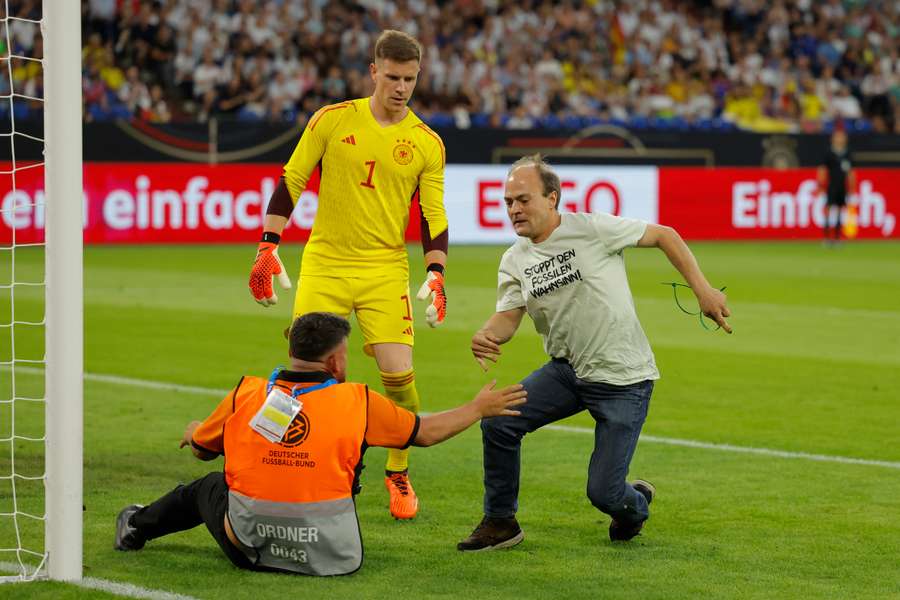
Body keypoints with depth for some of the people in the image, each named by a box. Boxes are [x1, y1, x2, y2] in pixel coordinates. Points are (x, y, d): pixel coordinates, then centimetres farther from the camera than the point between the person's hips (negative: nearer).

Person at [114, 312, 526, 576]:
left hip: (249, 551, 1)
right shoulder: (357, 402, -8)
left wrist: (192, 431, 36)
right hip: (329, 557, -1)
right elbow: (427, 432, 5)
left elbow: (201, 449, 12)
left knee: (208, 487, 30)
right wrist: (481, 408, 22)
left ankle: (137, 526, 47)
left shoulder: (245, 394, -5)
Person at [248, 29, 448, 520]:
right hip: (323, 266, 0)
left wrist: (435, 275, -6)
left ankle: (398, 473, 12)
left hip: (385, 272, 0)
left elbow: (433, 216, 6)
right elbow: (290, 183, 4)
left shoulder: (427, 143, 2)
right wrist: (268, 249, -2)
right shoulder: (332, 120, 0)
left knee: (399, 374, -12)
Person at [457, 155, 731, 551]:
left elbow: (664, 236, -5)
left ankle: (636, 504, 29)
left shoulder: (592, 229, -14)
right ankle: (500, 523, 6)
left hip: (623, 379, -5)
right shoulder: (514, 261, 3)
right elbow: (508, 315, -6)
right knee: (498, 421, -14)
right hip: (567, 371, 5)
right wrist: (486, 336, -31)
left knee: (603, 493, -9)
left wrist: (703, 291, -10)